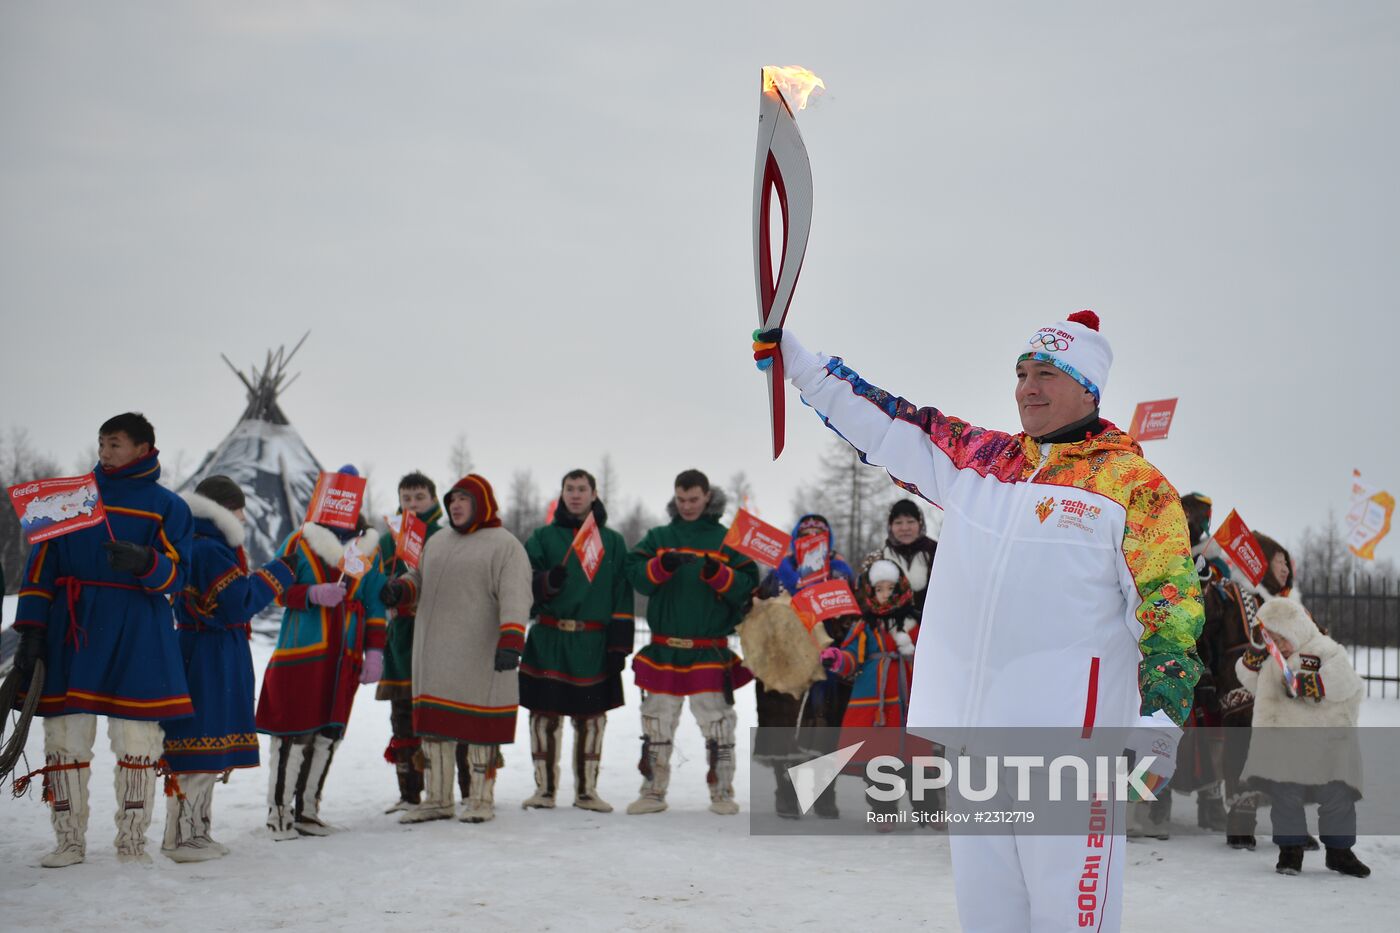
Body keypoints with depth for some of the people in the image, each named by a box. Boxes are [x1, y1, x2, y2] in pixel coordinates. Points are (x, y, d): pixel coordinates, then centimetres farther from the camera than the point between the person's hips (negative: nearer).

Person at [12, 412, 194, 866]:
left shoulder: (168, 506, 6)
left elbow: (176, 574, -1)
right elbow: (41, 565, 8)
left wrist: (144, 562, -23)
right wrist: (31, 629, 0)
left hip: (138, 633, -2)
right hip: (72, 627, 2)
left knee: (138, 739, -1)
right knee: (64, 736, 1)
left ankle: (132, 842, 11)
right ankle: (69, 841, 12)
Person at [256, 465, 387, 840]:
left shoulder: (370, 549, 12)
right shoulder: (300, 542, 1)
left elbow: (375, 605, 14)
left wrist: (375, 650, 7)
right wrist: (313, 594, -16)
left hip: (344, 656, 4)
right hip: (301, 651, -4)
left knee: (329, 734, 8)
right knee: (294, 732, -5)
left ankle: (307, 810, 20)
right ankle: (278, 810, 7)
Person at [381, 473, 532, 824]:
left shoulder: (504, 545, -5)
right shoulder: (438, 542, 18)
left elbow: (515, 597, -16)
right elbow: (419, 578, 28)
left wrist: (510, 641, -28)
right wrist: (398, 589, 4)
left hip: (479, 656, -7)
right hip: (433, 654, 7)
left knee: (479, 726, 0)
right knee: (434, 723, 9)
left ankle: (481, 800, 12)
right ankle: (436, 799, 20)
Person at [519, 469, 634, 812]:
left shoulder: (613, 541, 10)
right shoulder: (543, 536, 9)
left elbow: (621, 596, 7)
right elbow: (524, 582, 3)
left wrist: (619, 644, 1)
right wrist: (548, 582, -18)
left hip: (594, 643, 0)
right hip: (549, 641, 0)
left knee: (591, 718, 4)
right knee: (544, 714, 0)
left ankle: (587, 790, 14)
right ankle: (544, 788, 11)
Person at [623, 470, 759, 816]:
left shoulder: (727, 540, 4)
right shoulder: (658, 537, 8)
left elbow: (746, 587, -5)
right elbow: (635, 575, -6)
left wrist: (718, 574, -22)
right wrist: (663, 564, -23)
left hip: (710, 653, -2)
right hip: (664, 650, 2)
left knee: (718, 726, -1)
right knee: (656, 724, 7)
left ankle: (722, 793, 11)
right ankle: (653, 792, 18)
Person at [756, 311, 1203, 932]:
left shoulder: (1133, 482, -1)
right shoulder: (976, 460, 13)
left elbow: (1169, 603, -5)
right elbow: (883, 425, 18)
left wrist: (1161, 717, -13)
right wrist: (791, 355, 15)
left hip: (1074, 729, -5)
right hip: (972, 723, 6)